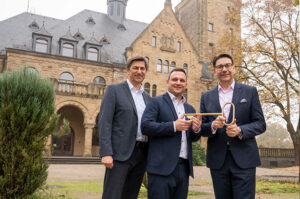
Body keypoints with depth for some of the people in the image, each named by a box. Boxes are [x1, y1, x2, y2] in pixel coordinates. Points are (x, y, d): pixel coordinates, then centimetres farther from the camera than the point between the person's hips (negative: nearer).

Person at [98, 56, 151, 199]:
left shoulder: (147, 97, 17)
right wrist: (106, 153, -18)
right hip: (120, 153, -5)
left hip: (141, 154, 6)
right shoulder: (114, 90, 0)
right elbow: (104, 122, -8)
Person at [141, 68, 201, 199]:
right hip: (162, 167, -5)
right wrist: (173, 126, -16)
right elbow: (145, 126, -11)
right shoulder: (156, 102, 2)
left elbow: (193, 138, 20)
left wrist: (196, 129, -3)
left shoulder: (190, 108, 19)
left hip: (184, 167, 6)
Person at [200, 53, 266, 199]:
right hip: (217, 161, 2)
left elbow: (261, 124, 2)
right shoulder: (206, 97, 10)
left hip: (244, 160, -2)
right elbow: (201, 129, 8)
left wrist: (240, 131, -16)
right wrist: (213, 126, -14)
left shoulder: (250, 92, 5)